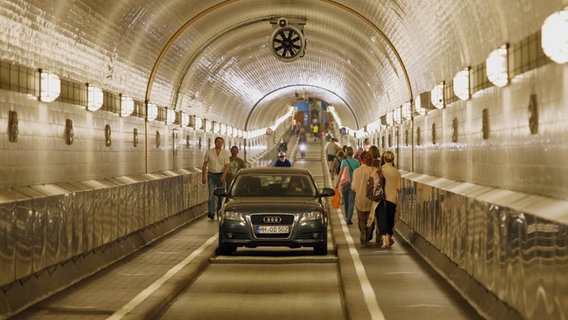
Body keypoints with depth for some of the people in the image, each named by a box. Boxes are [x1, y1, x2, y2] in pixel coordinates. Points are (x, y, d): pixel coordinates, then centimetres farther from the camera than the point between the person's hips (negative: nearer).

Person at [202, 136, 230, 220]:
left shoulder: (225, 153, -1)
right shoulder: (209, 152, 1)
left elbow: (227, 165, -8)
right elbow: (204, 165, 6)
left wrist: (223, 176, -23)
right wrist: (203, 176, 2)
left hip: (221, 175, 1)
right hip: (211, 175, -1)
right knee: (211, 194, -10)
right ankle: (211, 213, -15)